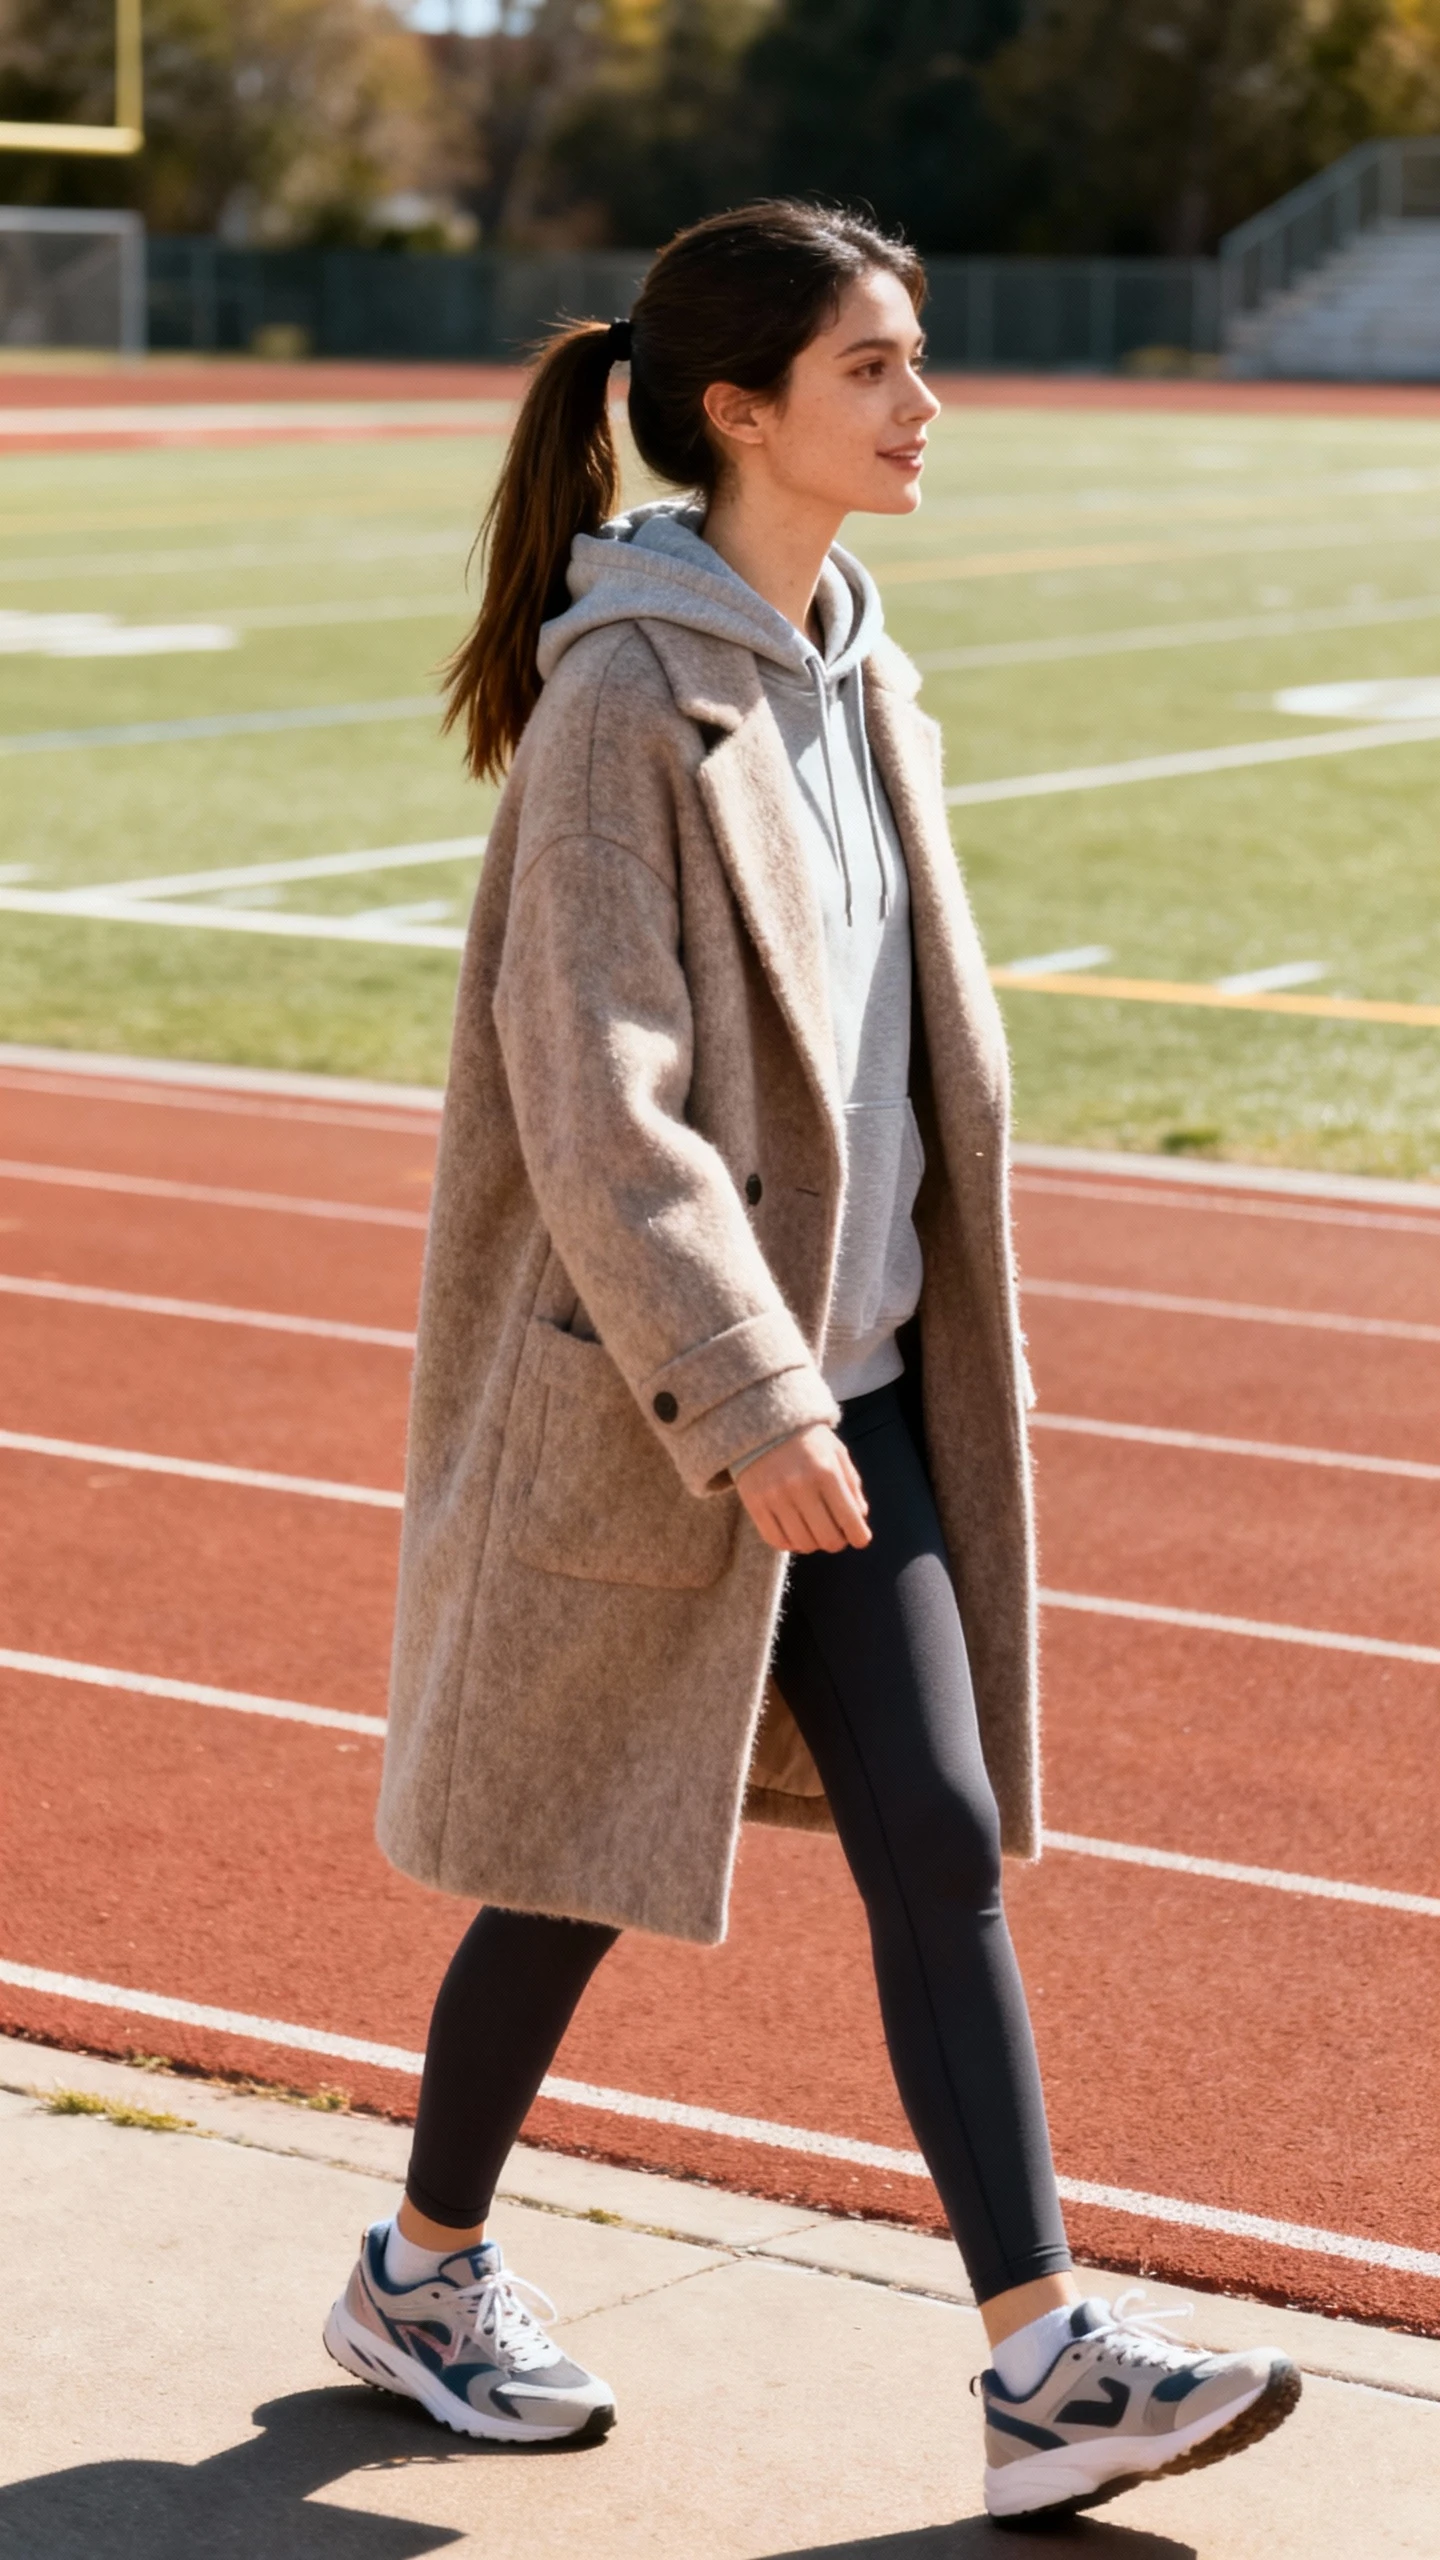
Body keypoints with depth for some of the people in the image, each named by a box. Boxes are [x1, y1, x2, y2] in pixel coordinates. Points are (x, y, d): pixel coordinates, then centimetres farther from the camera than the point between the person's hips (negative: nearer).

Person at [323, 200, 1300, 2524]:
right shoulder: (626, 697, -17)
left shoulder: (848, 672, 8)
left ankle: (1048, 2365, 6)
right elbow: (595, 1096, -21)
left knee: (941, 1843, 3)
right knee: (583, 1855, 8)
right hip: (650, 1389, -7)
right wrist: (742, 1401, -24)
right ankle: (424, 2273, 30)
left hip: (844, 1369, 7)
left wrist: (830, 1377, 17)